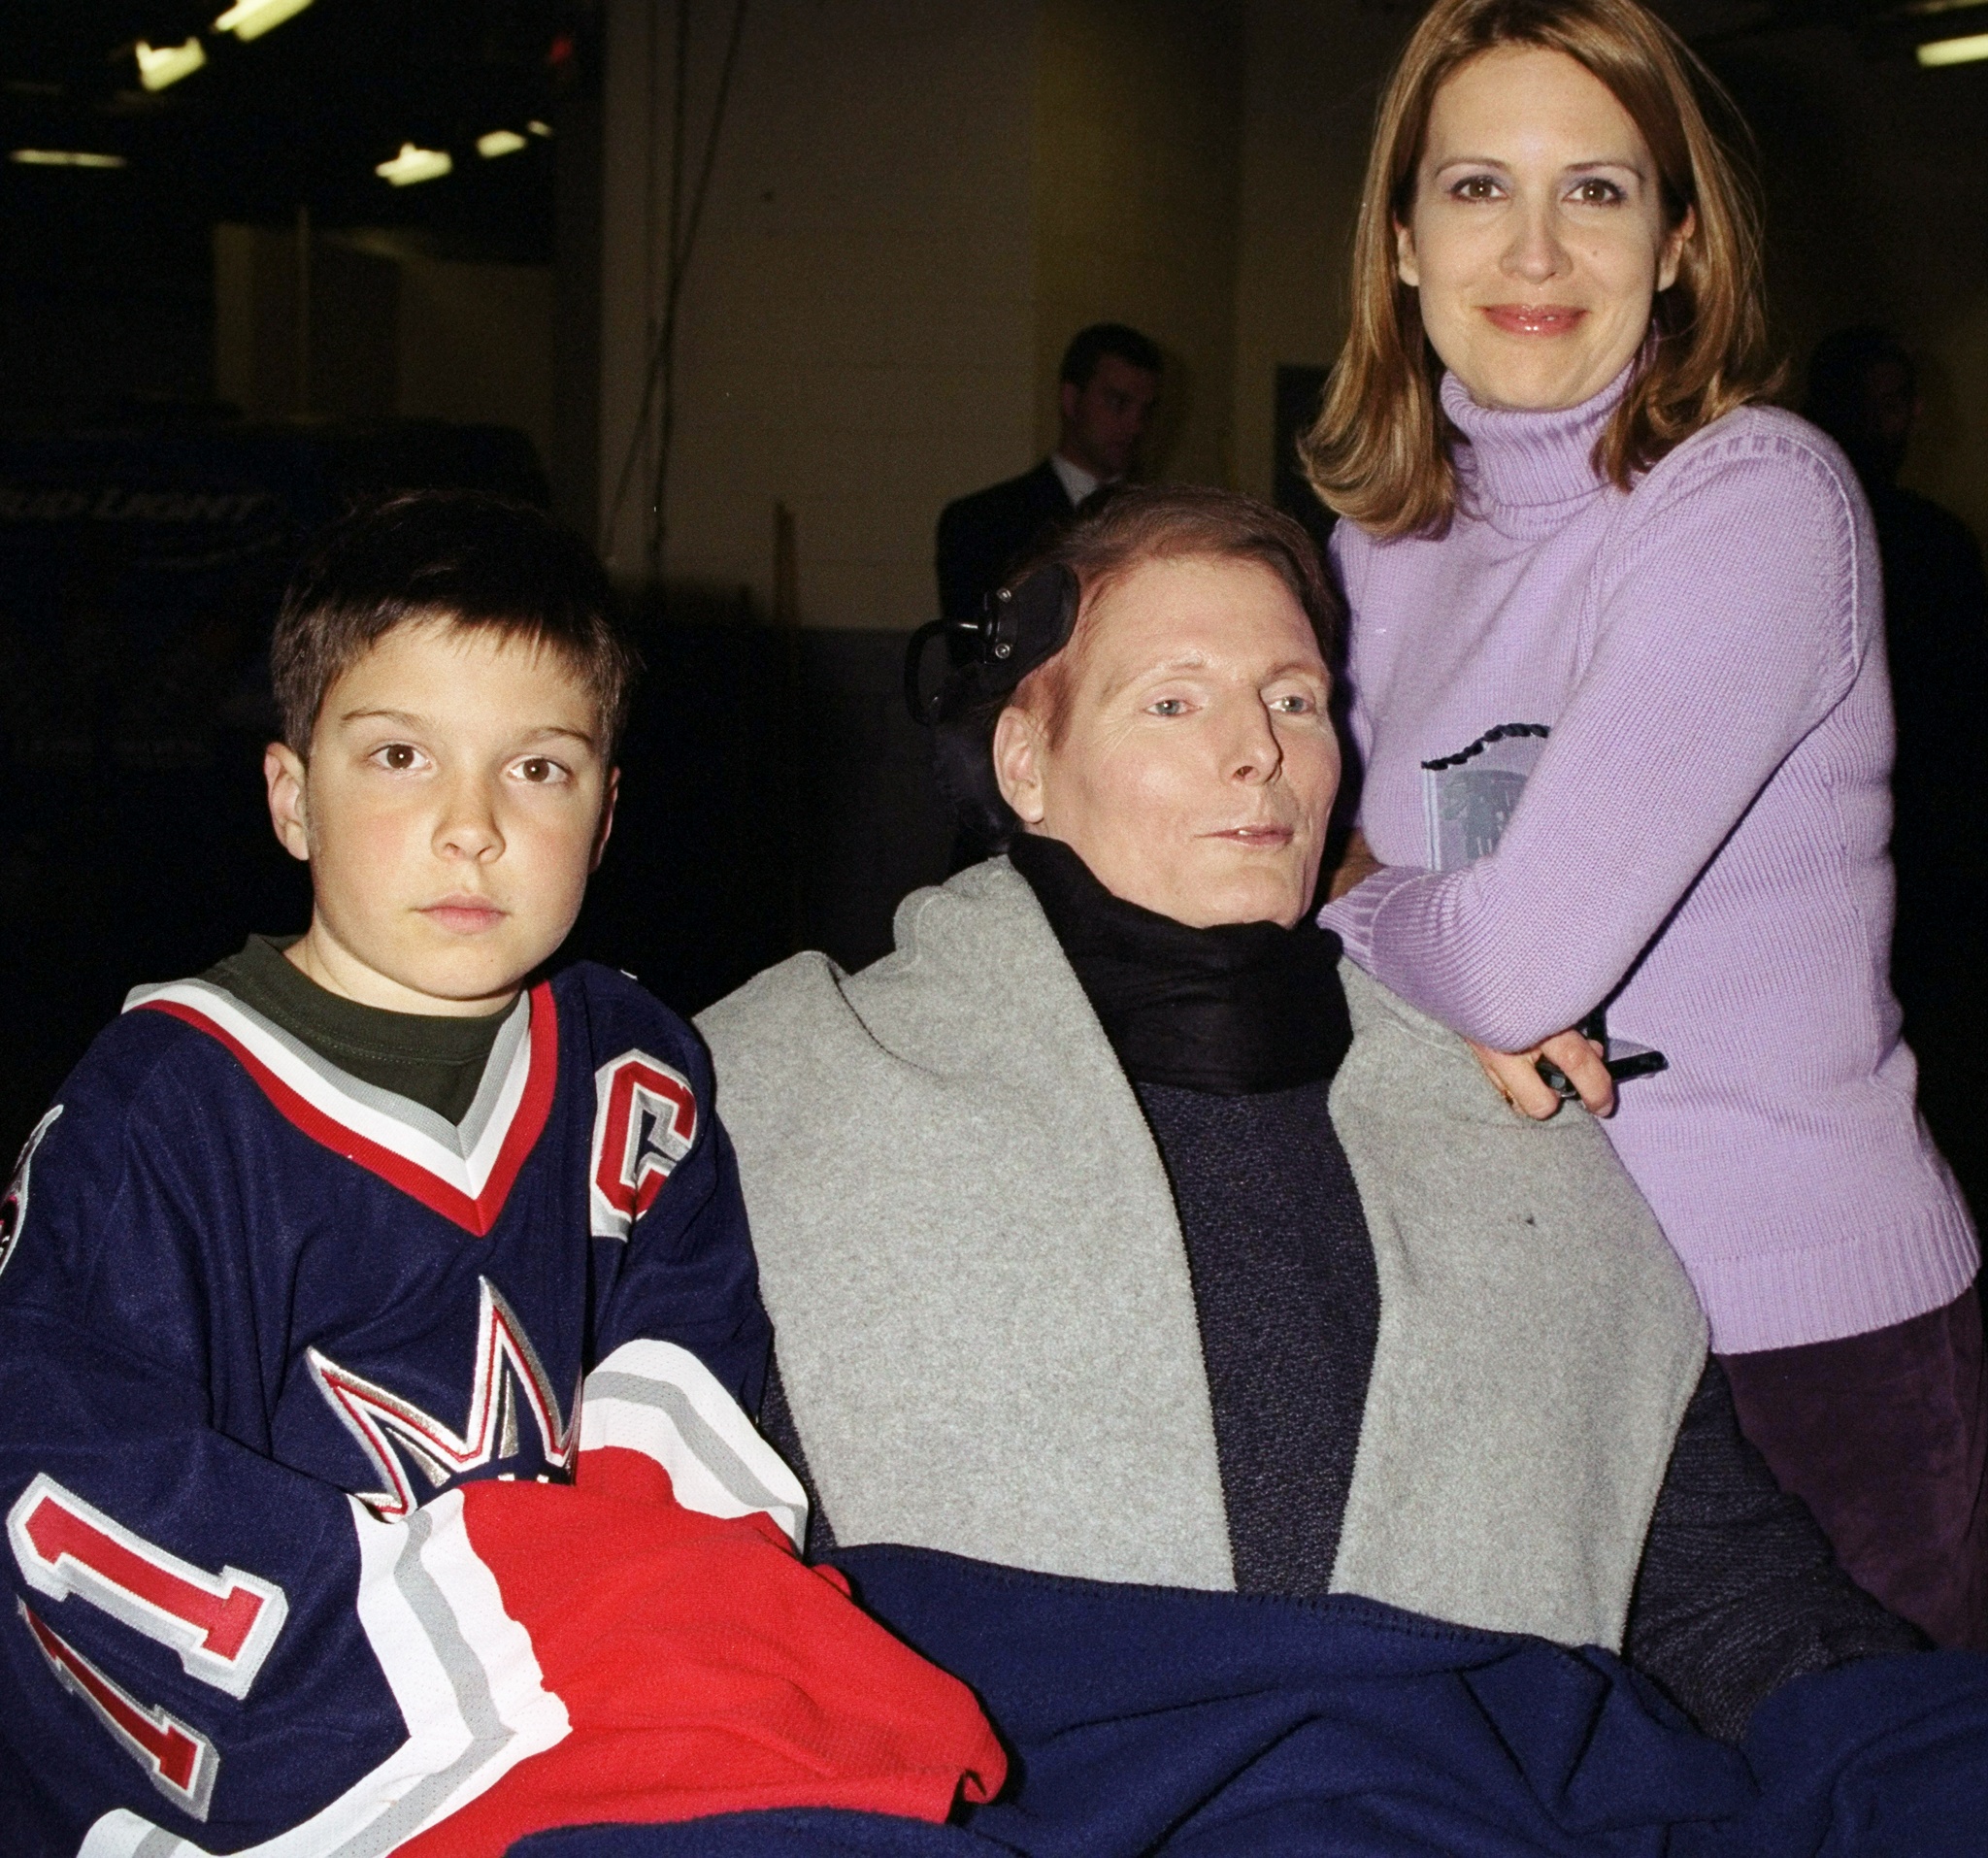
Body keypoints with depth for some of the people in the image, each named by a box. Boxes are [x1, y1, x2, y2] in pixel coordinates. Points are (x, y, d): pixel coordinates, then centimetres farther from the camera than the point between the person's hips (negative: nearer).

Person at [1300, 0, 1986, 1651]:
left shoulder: (1758, 499, -16)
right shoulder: (1386, 542, 5)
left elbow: (1526, 953, -24)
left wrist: (1353, 925, -5)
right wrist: (1450, 1003, -11)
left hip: (1806, 1341, -6)